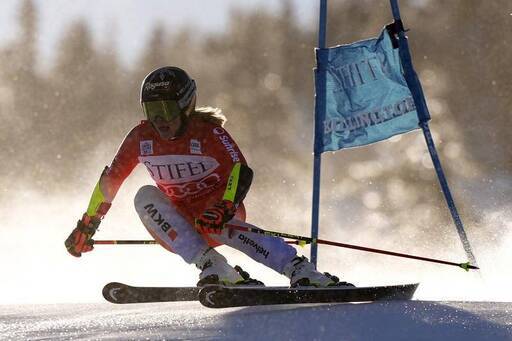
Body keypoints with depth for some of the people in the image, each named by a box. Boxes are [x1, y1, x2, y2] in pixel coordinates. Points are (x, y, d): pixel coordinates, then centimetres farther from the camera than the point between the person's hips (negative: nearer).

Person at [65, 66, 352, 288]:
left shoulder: (208, 131, -15)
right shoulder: (141, 138, -5)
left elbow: (242, 171, -24)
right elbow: (111, 179, 5)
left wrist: (224, 209, -40)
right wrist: (87, 225, 4)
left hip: (214, 215, -4)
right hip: (180, 226, 4)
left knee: (217, 225, -37)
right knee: (146, 196, -23)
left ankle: (301, 271, -45)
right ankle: (212, 266, -34)